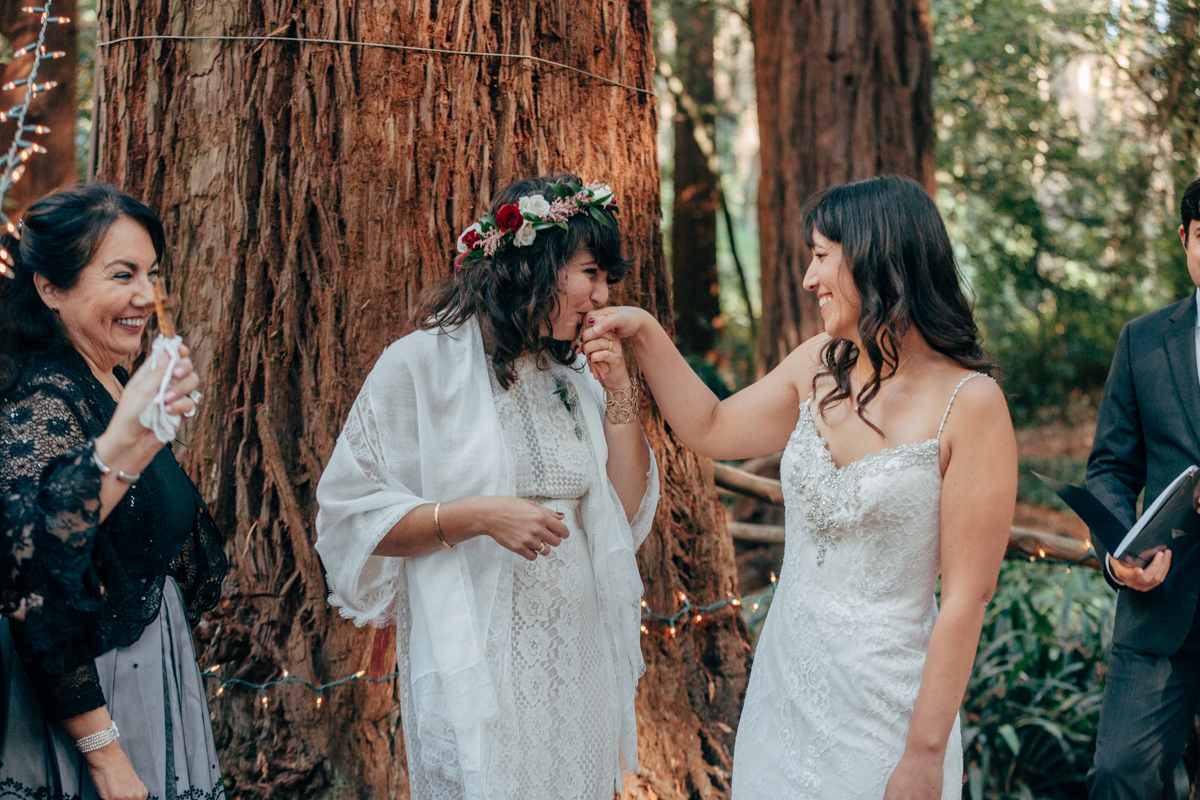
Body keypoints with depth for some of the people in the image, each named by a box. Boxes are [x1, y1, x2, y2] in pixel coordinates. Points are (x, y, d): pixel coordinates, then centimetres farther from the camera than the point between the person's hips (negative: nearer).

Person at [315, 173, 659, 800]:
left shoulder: (573, 373, 10)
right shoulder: (423, 364, -9)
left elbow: (629, 512, 11)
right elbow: (353, 515, -11)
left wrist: (620, 396, 0)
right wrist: (478, 515, -22)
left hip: (579, 664, 6)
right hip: (477, 671, -6)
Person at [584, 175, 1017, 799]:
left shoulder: (971, 403, -17)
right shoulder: (820, 364, 2)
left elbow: (966, 596, -16)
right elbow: (711, 430, 17)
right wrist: (643, 333, 10)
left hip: (882, 700, -5)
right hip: (784, 678, 6)